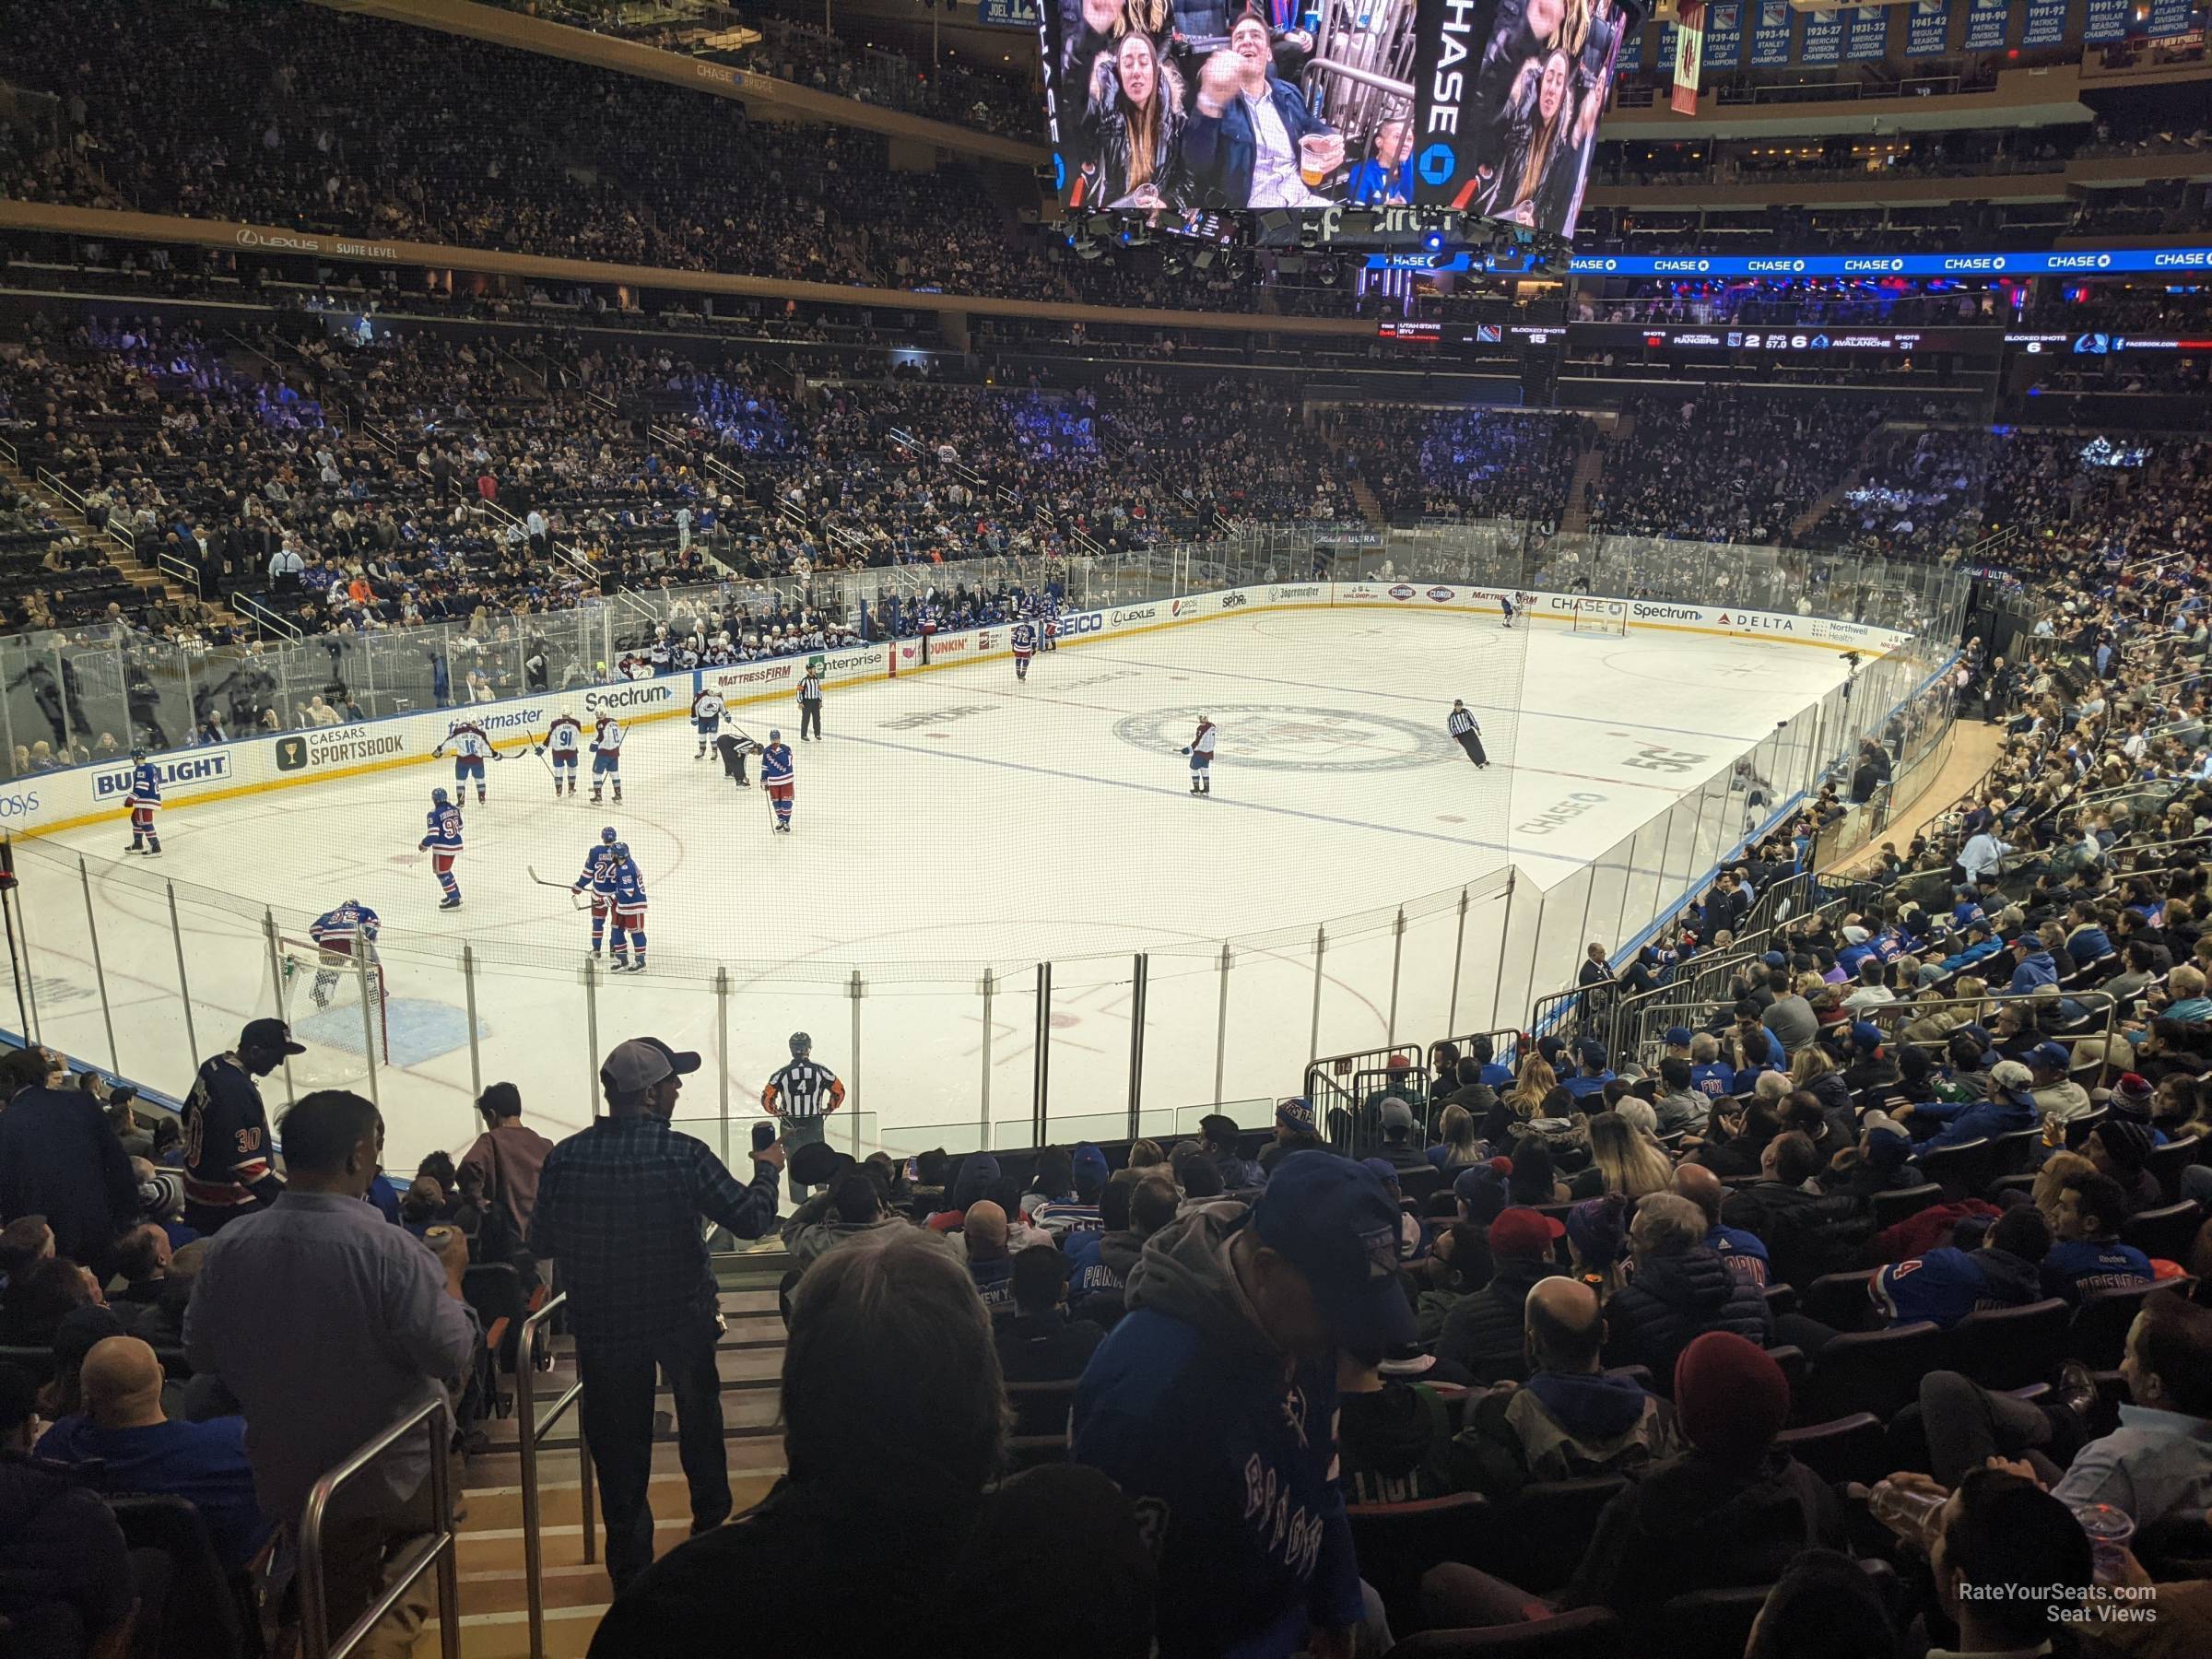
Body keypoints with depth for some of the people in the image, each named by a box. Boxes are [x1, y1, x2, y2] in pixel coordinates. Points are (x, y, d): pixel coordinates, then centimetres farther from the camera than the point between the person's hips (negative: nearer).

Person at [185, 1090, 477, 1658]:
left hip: (285, 1479, 4)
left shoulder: (228, 1245, -13)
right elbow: (454, 1356, -22)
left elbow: (200, 1354, 1)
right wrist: (450, 1274, -7)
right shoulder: (390, 1249, -28)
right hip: (395, 1478, -3)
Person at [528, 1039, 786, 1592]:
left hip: (601, 1327, 1)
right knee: (699, 1410, 25)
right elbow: (750, 1218, -15)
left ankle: (631, 1568, 20)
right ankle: (711, 1523, 41)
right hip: (683, 1317, -1)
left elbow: (540, 1243, -1)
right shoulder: (681, 1154, -20)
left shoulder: (564, 1158, -11)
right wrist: (766, 1169, 4)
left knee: (619, 1448, 13)